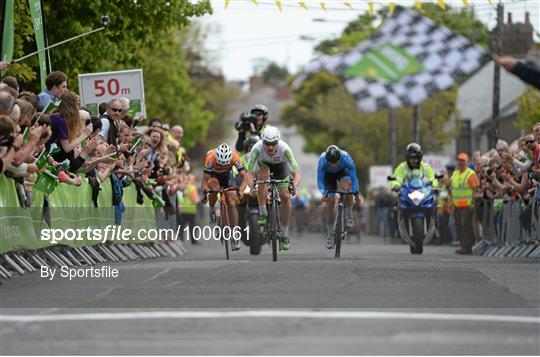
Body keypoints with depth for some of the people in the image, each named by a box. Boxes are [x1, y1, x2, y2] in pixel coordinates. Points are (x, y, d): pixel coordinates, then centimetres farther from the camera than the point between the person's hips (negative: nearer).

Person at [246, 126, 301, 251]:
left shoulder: (284, 149, -38)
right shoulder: (257, 148, -37)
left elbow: (296, 173, -42)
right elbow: (250, 173, -39)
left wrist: (294, 186, -62)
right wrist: (251, 187, -58)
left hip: (281, 166, 0)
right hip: (263, 164, 0)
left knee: (286, 197, -14)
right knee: (263, 174, -35)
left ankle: (284, 234, 3)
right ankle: (262, 213, -21)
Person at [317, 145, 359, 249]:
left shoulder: (346, 158, -38)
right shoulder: (322, 160, -38)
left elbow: (354, 177, -33)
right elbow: (320, 179, -32)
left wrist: (356, 193, -46)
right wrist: (324, 193, -49)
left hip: (342, 171, 0)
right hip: (328, 175, 1)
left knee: (347, 188, -33)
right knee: (329, 201, -9)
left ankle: (348, 216, -11)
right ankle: (330, 235, 2)